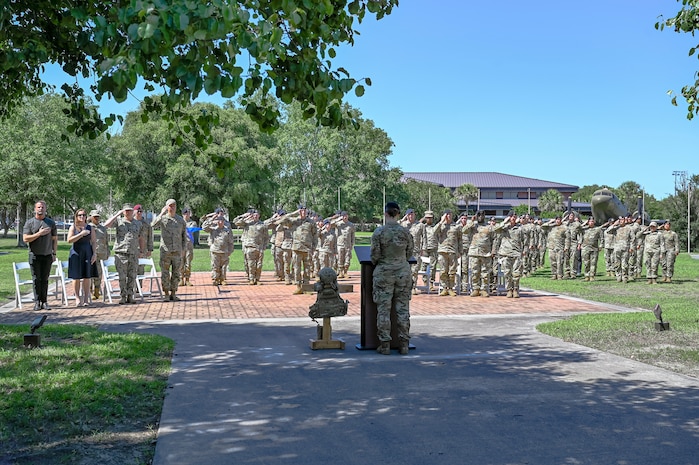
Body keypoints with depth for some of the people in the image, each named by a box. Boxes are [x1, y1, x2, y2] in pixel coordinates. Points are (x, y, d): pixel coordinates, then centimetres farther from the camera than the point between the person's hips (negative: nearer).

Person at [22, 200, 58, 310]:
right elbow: (25, 239, -5)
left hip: (47, 255, 2)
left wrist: (54, 253, 7)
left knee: (45, 279, 3)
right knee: (36, 279, -1)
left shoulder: (51, 223, 9)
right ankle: (37, 302, 2)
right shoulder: (29, 222, 2)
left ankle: (44, 301, 5)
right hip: (34, 255, -2)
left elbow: (55, 239, 12)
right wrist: (39, 234, -15)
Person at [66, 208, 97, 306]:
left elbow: (93, 242, 7)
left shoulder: (90, 228, 8)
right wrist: (81, 234, -16)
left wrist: (94, 254, -3)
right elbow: (69, 240, -10)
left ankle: (86, 298, 6)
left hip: (87, 253, 1)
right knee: (76, 277, -1)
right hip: (76, 253, -1)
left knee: (87, 277, 1)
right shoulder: (73, 227, 3)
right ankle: (77, 298, 8)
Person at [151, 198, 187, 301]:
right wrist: (162, 214, -26)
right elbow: (153, 225, -21)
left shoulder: (181, 220, 7)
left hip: (177, 251, 2)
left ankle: (173, 294, 13)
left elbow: (184, 236, 12)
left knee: (176, 273, 4)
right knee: (165, 274, 0)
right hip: (165, 251, -2)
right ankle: (166, 294, 9)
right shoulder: (162, 218, 0)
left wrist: (183, 249, 5)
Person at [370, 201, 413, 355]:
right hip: (403, 272, 3)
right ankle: (404, 344, 11)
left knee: (383, 310, 3)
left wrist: (376, 262, 15)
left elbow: (375, 255, -7)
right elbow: (409, 254, 8)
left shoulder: (379, 232, -8)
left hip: (384, 273, -3)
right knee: (403, 309, 8)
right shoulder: (406, 232, 0)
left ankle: (384, 344, 5)